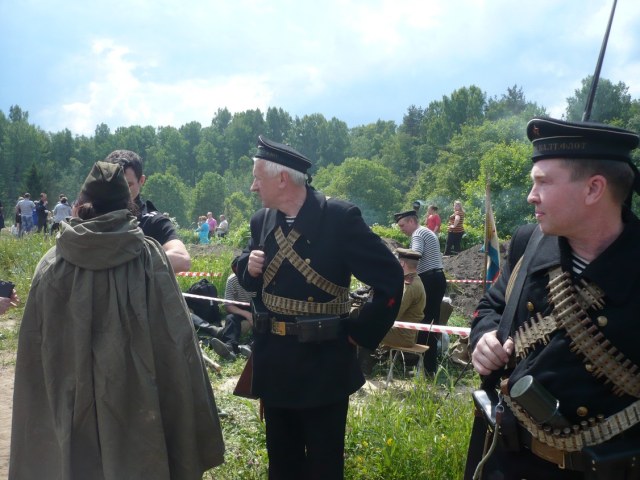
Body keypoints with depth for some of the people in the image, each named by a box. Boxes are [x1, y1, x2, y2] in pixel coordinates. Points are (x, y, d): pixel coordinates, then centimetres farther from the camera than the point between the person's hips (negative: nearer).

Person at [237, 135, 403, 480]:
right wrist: (249, 267, -8)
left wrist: (361, 333, -11)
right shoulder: (261, 220, 2)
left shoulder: (340, 217, -16)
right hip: (274, 360, 5)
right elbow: (249, 279, 15)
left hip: (323, 362, -5)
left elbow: (390, 278, -15)